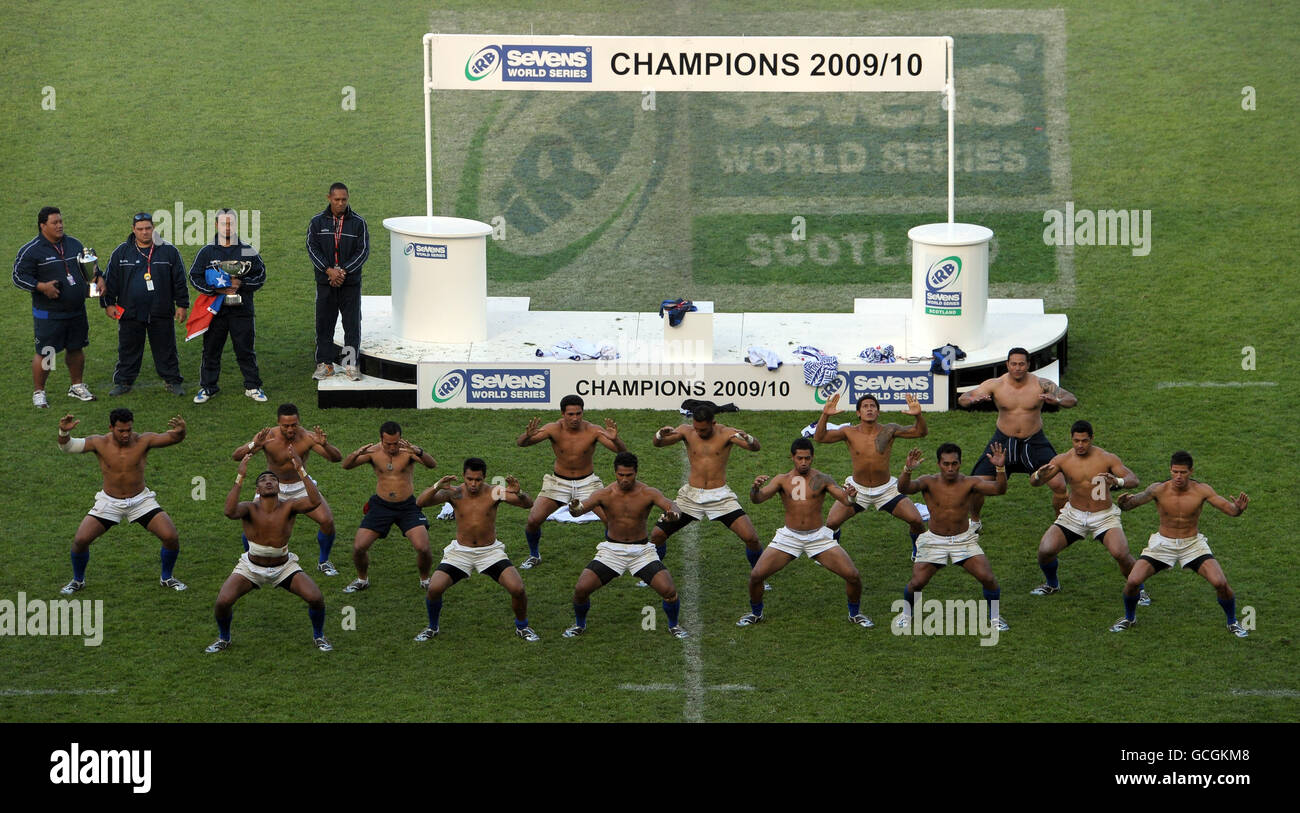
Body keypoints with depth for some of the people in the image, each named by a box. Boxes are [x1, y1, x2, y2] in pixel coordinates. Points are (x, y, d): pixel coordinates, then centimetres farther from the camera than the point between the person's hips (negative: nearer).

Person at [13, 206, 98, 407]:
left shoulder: (74, 244, 9)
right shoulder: (31, 250, -10)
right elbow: (19, 276, -11)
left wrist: (95, 278, 6)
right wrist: (41, 287, -22)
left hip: (77, 311, 6)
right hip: (48, 313, -6)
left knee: (76, 349, 15)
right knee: (45, 353, -4)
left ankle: (76, 386, 33)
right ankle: (38, 392, 9)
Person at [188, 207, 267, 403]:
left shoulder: (248, 251, 5)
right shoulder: (206, 252, 4)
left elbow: (260, 276, 5)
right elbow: (195, 277, 1)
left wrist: (241, 284, -13)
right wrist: (217, 290, -12)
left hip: (241, 309, 0)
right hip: (214, 309, 0)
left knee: (245, 350, 3)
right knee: (211, 350, 5)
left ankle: (253, 387, 13)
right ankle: (208, 387, 16)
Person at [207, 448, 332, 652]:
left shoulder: (288, 508, -16)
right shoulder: (250, 509, -18)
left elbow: (315, 501, -35)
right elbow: (230, 511, -42)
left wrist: (300, 470, -38)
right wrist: (240, 477, -44)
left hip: (284, 567, 0)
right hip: (251, 566, 0)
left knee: (315, 598, -18)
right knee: (223, 601, -20)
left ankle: (318, 636, 14)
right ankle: (223, 639, 12)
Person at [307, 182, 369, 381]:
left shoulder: (358, 223, 2)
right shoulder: (317, 222, 5)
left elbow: (363, 251, -3)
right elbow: (313, 248, -3)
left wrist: (343, 271, -14)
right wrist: (329, 270, -16)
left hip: (350, 282, -1)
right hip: (325, 282, 1)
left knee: (352, 324, 0)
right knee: (324, 323, 3)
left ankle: (351, 364, 6)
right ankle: (324, 364, 11)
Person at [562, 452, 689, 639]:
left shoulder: (648, 493, -12)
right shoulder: (605, 495, -11)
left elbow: (669, 504, -28)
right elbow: (580, 509, -22)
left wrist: (672, 511, -54)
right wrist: (575, 508, -49)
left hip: (642, 551, -1)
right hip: (612, 549, 1)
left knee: (669, 590, -17)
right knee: (581, 589, -13)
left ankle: (674, 625, 14)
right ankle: (579, 625, 17)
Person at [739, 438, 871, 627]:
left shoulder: (822, 480, -2)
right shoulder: (782, 480, -1)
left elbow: (845, 501, -10)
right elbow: (756, 498, -13)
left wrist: (850, 496, -35)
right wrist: (755, 487, -37)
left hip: (818, 537, 0)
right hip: (789, 537, 0)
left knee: (853, 576, -11)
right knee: (756, 575, -11)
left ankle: (855, 613, 16)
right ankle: (755, 613, 17)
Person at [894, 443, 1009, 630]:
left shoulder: (970, 483, -11)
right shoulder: (930, 483, -12)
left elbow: (999, 489, -24)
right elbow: (903, 488, -29)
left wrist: (1000, 468, -44)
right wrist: (907, 470, -50)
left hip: (964, 539, 0)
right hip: (934, 541, 0)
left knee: (988, 578, -14)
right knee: (916, 583, -11)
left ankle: (995, 616, 12)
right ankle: (906, 613, 21)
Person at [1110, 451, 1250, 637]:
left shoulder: (1201, 491, -15)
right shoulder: (1159, 490, -17)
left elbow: (1229, 509, -16)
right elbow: (1138, 499, -29)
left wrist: (1238, 508, -40)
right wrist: (1125, 503, -53)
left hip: (1193, 544, 0)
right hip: (1163, 543, 0)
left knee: (1220, 583, -17)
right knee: (1133, 581, -14)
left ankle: (1233, 622, 11)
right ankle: (1129, 618, 18)